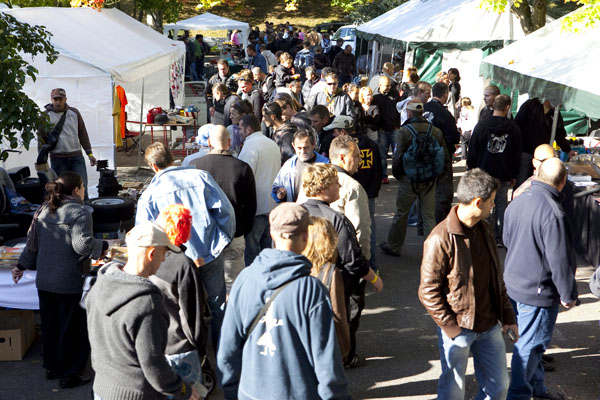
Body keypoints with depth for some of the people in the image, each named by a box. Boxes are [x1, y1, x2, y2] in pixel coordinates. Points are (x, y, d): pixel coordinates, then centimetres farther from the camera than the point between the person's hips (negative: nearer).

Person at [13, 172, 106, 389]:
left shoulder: (43, 210, 7)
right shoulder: (80, 213, -15)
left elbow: (32, 242, 12)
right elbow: (82, 244, -25)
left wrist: (22, 265, 23)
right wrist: (102, 247, -8)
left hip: (44, 281, 7)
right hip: (70, 283, -7)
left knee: (50, 324, 19)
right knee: (73, 328, 5)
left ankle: (51, 366, 33)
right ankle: (69, 375, 12)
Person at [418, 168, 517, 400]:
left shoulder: (483, 229, 7)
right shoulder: (441, 239, -19)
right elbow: (428, 291, -17)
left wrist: (507, 314, 13)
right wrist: (450, 327, -19)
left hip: (490, 326, 7)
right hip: (459, 329, -7)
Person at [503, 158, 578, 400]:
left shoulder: (517, 202, 0)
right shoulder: (553, 214, -26)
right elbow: (560, 261, -22)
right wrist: (568, 294, -9)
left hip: (514, 283, 8)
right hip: (538, 292, -8)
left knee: (529, 341, 23)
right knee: (530, 345, 6)